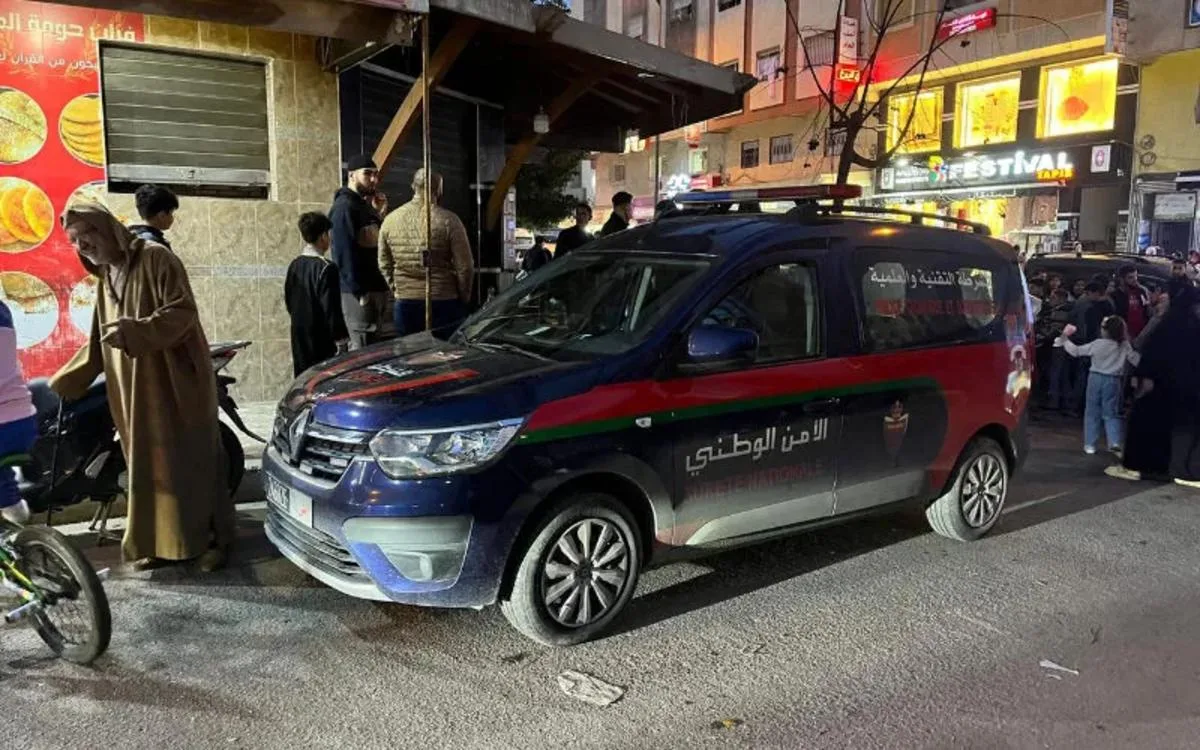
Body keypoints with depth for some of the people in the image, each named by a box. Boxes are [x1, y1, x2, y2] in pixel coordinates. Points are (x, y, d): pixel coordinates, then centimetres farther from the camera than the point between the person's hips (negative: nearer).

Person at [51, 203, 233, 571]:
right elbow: (96, 345, 24)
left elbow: (183, 311, -17)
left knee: (195, 460, -2)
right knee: (149, 466, 10)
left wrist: (134, 330, -28)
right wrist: (58, 385, 20)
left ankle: (216, 539, 7)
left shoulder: (155, 258, -7)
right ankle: (161, 542, 20)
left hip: (178, 381, -8)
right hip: (134, 392, 8)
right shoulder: (105, 279, 18)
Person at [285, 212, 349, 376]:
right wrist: (341, 339, -12)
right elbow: (332, 309, -18)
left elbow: (288, 301, 16)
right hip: (323, 343, -8)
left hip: (299, 340, 8)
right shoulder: (326, 268, -16)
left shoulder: (294, 265, 7)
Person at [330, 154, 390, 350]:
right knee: (363, 349, -6)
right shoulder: (344, 207, -12)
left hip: (378, 288, 10)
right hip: (359, 292, -10)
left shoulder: (367, 206, 19)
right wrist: (359, 291, -21)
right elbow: (345, 253, -18)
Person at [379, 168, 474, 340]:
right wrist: (464, 298, 5)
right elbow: (465, 266, -8)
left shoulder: (390, 220, 3)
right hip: (444, 303, -4)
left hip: (405, 303, 4)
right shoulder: (448, 220, -9)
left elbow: (384, 264, 11)